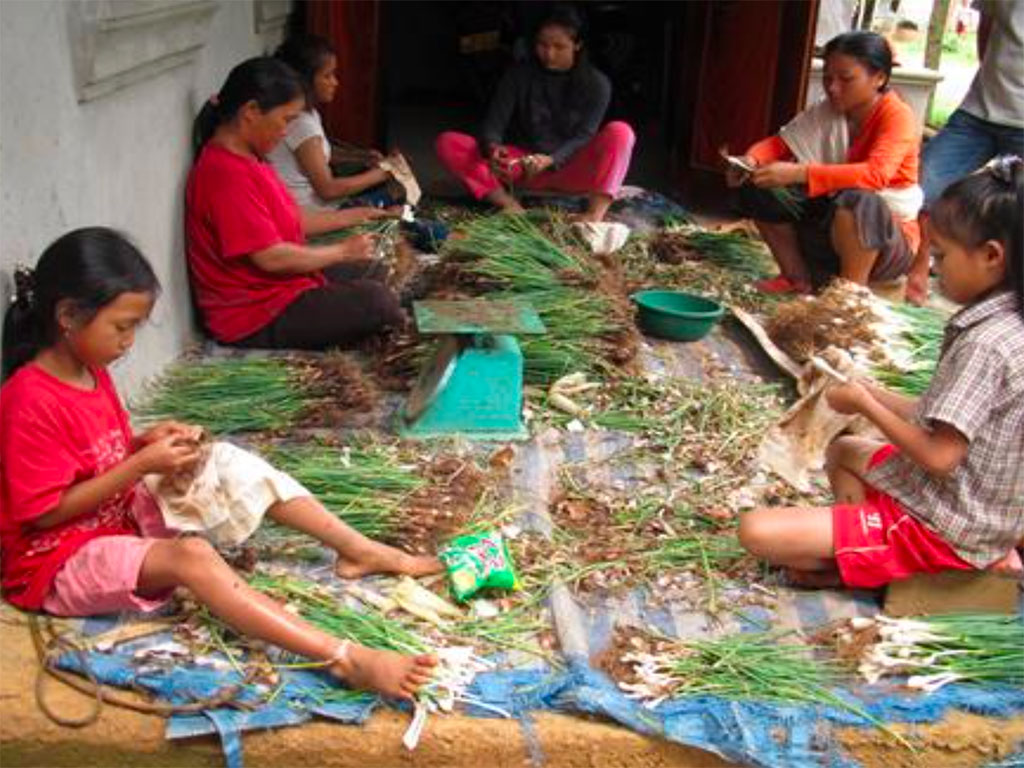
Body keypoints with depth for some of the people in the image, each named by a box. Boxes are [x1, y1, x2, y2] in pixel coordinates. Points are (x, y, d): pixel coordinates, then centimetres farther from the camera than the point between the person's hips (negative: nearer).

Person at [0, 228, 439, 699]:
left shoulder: (90, 373, 5)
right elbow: (45, 512, -23)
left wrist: (147, 443, -5)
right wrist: (140, 464, -23)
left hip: (121, 515, 10)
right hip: (59, 562, -10)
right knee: (192, 556, -35)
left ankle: (358, 550, -1)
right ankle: (346, 660, -47)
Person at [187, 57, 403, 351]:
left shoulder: (247, 158, 9)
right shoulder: (226, 174, -24)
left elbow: (290, 219, 16)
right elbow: (271, 256, -26)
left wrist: (350, 217, 10)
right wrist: (342, 250, -14)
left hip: (282, 283, 12)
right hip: (255, 320, -11)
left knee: (369, 271, 18)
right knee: (374, 299, -19)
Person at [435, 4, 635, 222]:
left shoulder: (596, 83, -5)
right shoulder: (519, 75, -1)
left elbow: (584, 137, -13)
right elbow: (494, 124, -8)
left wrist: (551, 160, -34)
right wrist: (492, 148, -33)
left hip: (569, 169, -1)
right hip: (522, 167, 2)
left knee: (620, 133, -30)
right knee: (447, 142, -19)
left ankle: (596, 214, -42)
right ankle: (509, 204, -30)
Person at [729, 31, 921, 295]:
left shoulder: (898, 117, -19)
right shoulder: (825, 113, -2)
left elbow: (875, 175, -36)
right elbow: (780, 143, 1)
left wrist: (798, 173, -43)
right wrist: (751, 160, -23)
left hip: (890, 238, -6)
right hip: (831, 223, 6)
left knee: (856, 201, -39)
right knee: (759, 187, -9)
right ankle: (797, 277, 4)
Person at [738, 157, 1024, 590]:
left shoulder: (985, 344, -25)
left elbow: (939, 456, -24)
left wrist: (863, 403, -12)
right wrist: (871, 393, 6)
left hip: (939, 527, -10)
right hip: (972, 511, 10)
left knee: (756, 532, -18)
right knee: (843, 451, 32)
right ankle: (852, 547, 10)